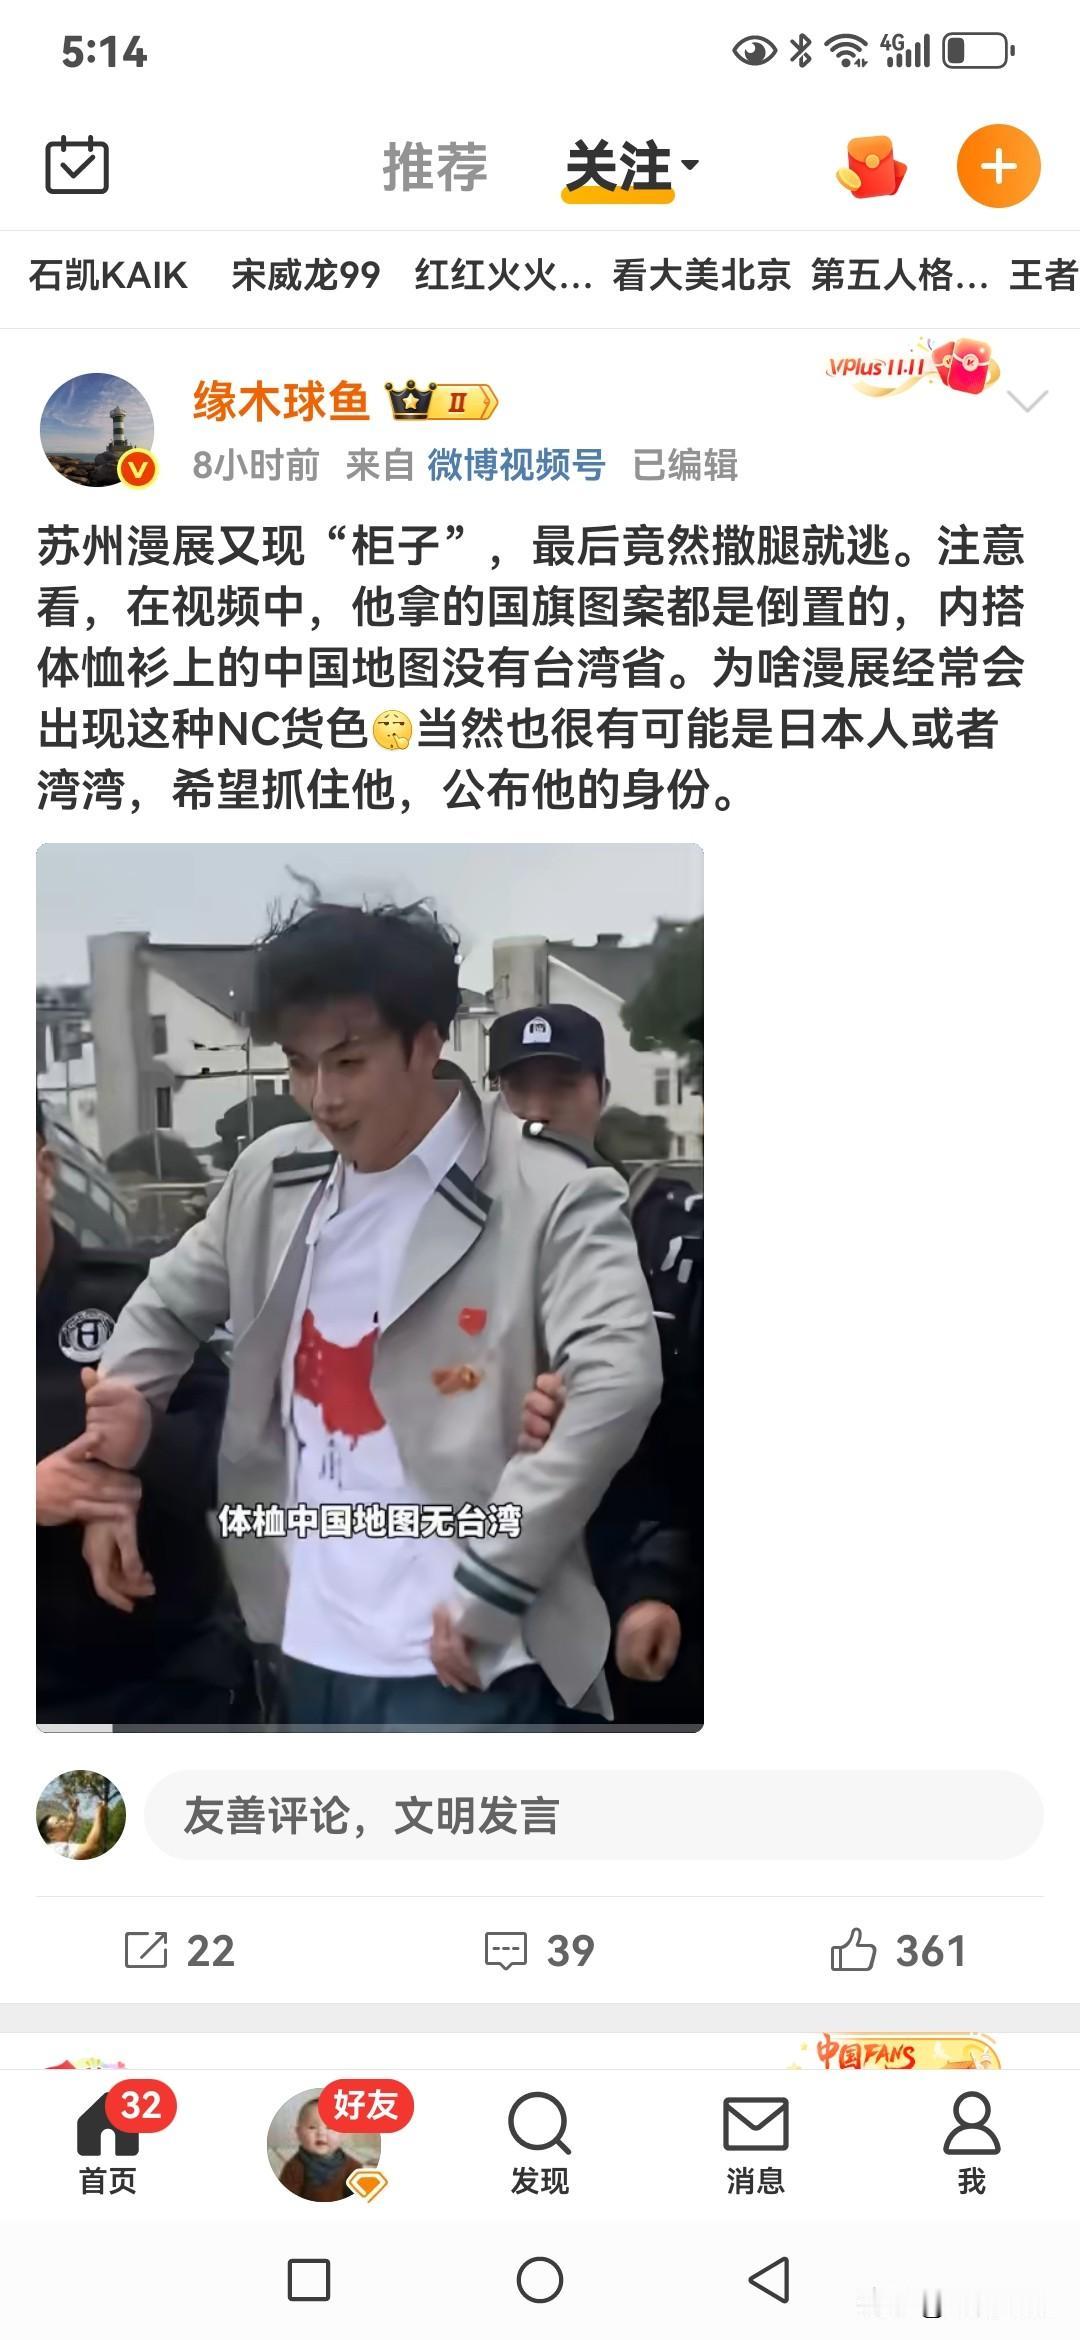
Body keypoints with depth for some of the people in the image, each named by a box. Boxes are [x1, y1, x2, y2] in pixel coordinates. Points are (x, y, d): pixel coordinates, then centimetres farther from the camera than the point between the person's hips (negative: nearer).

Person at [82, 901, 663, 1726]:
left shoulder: (550, 1194, -12)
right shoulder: (274, 1178, 8)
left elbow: (618, 1383, -24)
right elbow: (167, 1307, 23)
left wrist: (488, 1587, -25)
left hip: (458, 1661, -7)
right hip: (313, 1650, 7)